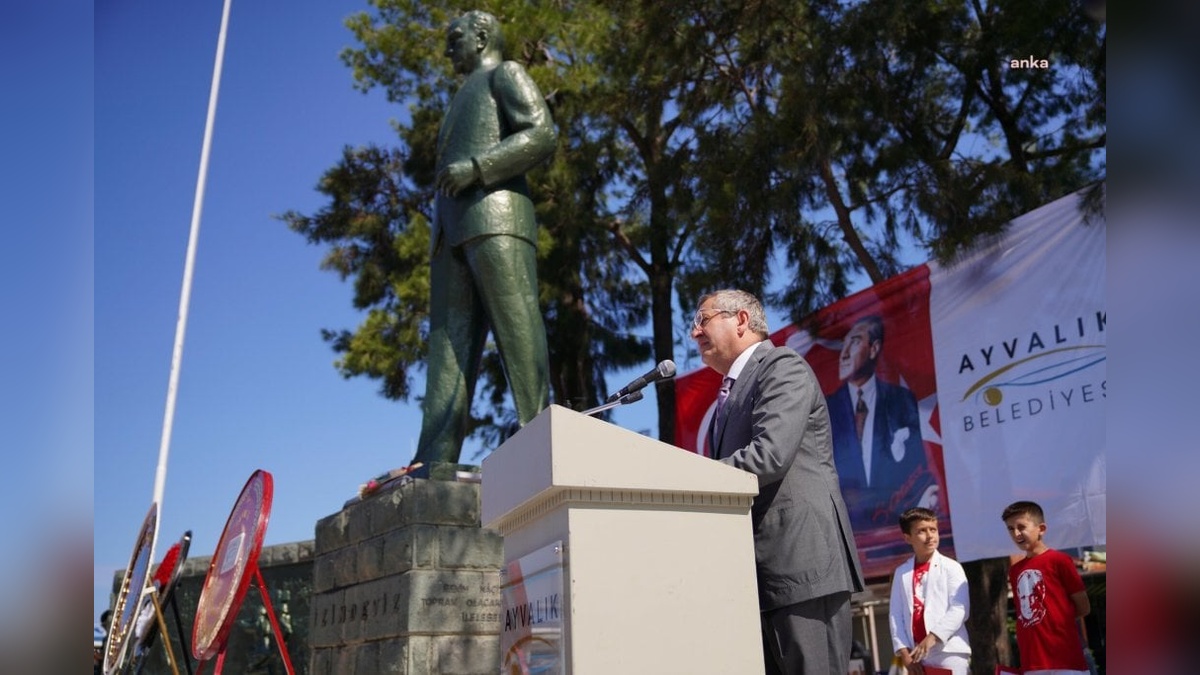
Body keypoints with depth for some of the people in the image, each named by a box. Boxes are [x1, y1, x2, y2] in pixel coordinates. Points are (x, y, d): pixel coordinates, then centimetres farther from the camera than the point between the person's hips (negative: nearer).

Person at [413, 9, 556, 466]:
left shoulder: (505, 74, 14)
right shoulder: (464, 101, 37)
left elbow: (542, 134, -4)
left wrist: (475, 168, -13)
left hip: (495, 218, -8)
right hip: (452, 232, 8)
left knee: (517, 335, -16)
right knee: (449, 343, -6)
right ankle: (434, 461, -13)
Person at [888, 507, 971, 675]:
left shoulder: (951, 567, 0)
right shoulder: (902, 572, 9)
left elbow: (960, 609, -9)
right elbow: (895, 614, 6)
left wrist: (933, 637, -18)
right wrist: (904, 652, -4)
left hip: (950, 652, -3)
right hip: (918, 654, 3)